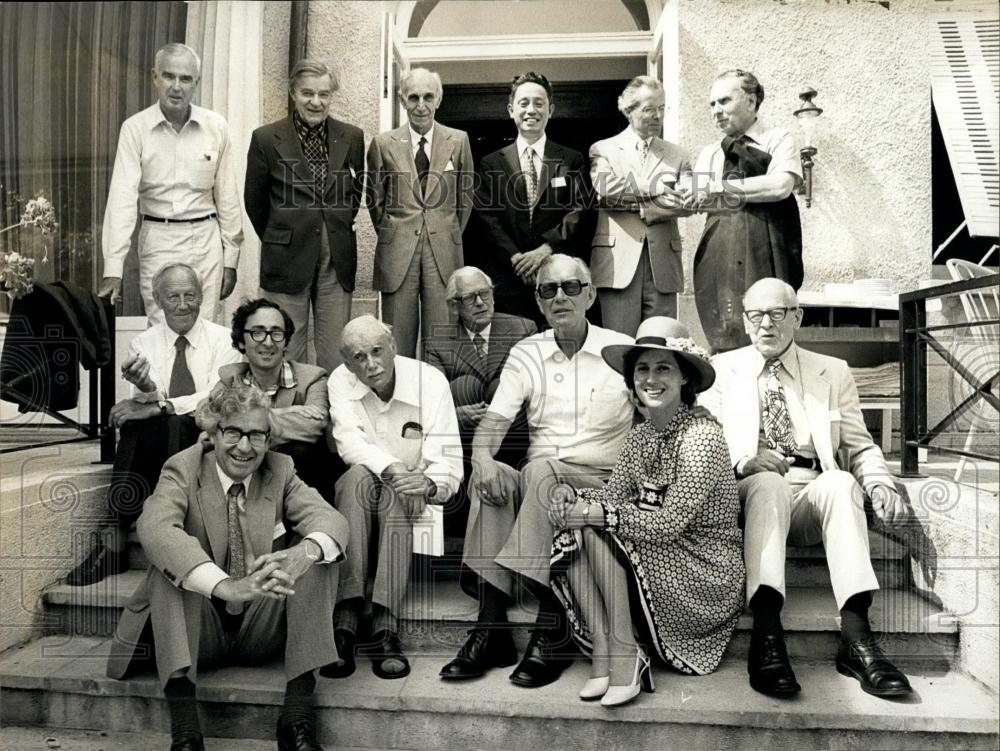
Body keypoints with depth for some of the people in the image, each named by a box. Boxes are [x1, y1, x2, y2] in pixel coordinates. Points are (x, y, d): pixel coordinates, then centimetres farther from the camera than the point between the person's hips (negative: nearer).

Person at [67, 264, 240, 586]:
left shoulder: (222, 339, 4)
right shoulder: (143, 344, 12)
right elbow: (143, 406, 0)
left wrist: (159, 405, -22)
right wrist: (144, 387, -25)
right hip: (154, 444, 2)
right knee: (134, 426, -31)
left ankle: (115, 538, -24)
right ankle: (114, 540, -26)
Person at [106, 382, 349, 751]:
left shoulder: (280, 470, 0)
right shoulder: (184, 469, -8)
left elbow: (330, 518, -16)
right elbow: (153, 526, -30)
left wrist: (305, 551, -42)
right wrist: (224, 586, -46)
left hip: (262, 632, 2)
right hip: (198, 633, -2)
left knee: (317, 548, -19)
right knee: (167, 559, -27)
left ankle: (297, 717, -23)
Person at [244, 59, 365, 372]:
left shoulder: (352, 138, 4)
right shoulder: (266, 139, -2)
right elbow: (254, 200, 8)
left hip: (338, 260, 2)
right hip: (288, 260, -2)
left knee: (336, 355, 5)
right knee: (287, 351, 4)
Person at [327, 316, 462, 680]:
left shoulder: (430, 380, -10)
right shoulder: (340, 381, -3)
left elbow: (448, 462, -15)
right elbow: (349, 441, -19)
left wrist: (428, 483, -38)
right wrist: (389, 467, -37)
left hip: (411, 498, -1)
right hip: (357, 492, 1)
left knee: (394, 496, -35)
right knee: (358, 477, -33)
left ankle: (385, 626, -41)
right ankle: (345, 617, -40)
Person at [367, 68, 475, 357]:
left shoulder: (459, 140, 6)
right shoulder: (383, 144, 5)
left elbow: (466, 195, 13)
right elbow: (375, 200, 13)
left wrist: (451, 236, 10)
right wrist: (391, 236, 9)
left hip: (444, 255, 0)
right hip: (397, 254, 0)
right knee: (397, 343, 3)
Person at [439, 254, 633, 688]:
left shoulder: (621, 349, 4)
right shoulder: (526, 354, 12)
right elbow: (494, 420, 0)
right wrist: (483, 459, -22)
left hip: (600, 483, -3)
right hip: (538, 485, 3)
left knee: (539, 470, -33)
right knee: (490, 478, -28)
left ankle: (551, 622, -26)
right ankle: (491, 624, -27)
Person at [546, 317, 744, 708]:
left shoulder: (702, 434, -17)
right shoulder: (640, 434, 8)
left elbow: (670, 522, -22)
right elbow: (614, 494, 1)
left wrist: (596, 513, -26)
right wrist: (572, 496, -19)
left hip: (708, 575, -7)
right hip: (658, 561, 7)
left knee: (596, 531, -24)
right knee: (572, 537, -15)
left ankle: (624, 656, -16)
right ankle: (602, 653, -15)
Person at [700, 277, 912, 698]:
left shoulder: (834, 373, 20)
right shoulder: (721, 369, 16)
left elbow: (859, 446, 15)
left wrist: (879, 484, -6)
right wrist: (742, 461, -16)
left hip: (814, 494, 2)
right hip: (745, 492, -1)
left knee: (841, 482, -32)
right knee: (769, 484, -36)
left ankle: (855, 636, -38)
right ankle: (766, 636, -44)